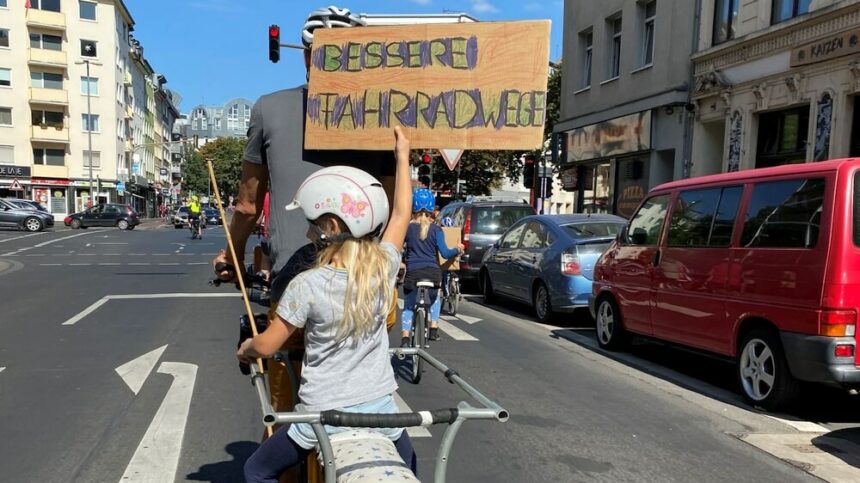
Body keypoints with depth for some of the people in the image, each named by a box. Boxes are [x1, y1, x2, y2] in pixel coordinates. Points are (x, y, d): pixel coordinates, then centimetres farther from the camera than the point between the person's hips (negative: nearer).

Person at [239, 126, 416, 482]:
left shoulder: (307, 285, -19)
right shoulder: (384, 267, -9)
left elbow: (266, 346, -9)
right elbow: (401, 214, 8)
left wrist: (244, 349, 14)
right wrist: (402, 155, 17)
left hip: (325, 413, -4)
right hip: (380, 407, 4)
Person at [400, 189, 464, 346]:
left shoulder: (407, 228, 0)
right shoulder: (436, 229, -1)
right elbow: (445, 253, -6)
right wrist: (458, 250, 12)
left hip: (412, 272, -1)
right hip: (433, 272, 1)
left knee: (408, 306, 11)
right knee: (434, 298, 31)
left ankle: (405, 337, -4)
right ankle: (434, 328, 22)